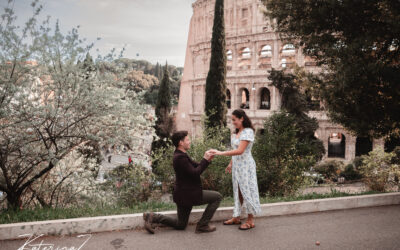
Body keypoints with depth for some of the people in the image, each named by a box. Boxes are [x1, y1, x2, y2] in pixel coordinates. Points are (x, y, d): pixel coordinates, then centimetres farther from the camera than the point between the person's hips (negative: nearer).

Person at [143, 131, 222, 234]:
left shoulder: (180, 155, 11)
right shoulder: (180, 157, -21)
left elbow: (196, 166, 12)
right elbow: (195, 173, -23)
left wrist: (207, 159, -3)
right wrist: (205, 159, -15)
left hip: (183, 196, 10)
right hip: (188, 195, -10)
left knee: (180, 225, 21)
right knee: (217, 197, 0)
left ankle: (152, 217, 10)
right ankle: (202, 225, 3)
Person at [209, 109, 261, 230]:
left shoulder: (248, 132, -16)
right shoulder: (236, 132, 11)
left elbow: (239, 151, -25)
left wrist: (220, 153, -26)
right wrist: (231, 164, 16)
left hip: (245, 165, -8)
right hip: (236, 165, 8)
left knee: (246, 190, -1)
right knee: (237, 191, 13)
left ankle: (250, 220, 9)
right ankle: (236, 217, 23)